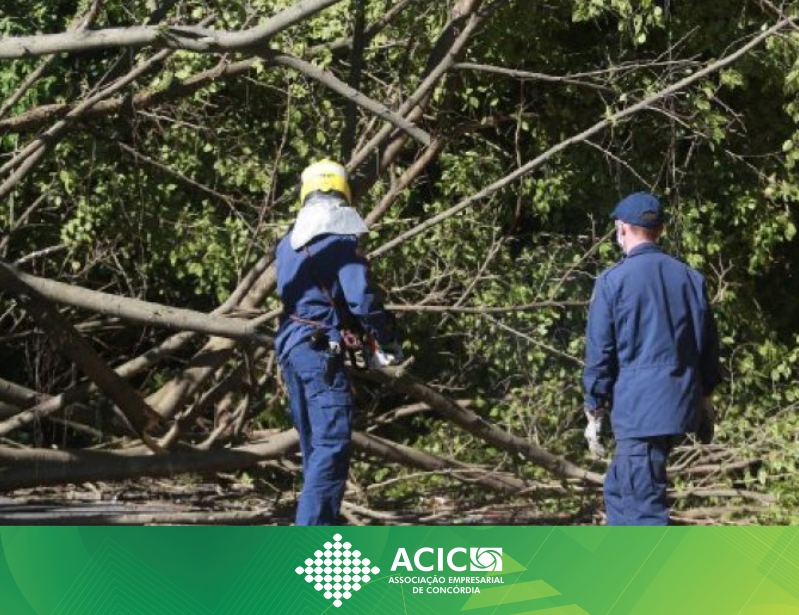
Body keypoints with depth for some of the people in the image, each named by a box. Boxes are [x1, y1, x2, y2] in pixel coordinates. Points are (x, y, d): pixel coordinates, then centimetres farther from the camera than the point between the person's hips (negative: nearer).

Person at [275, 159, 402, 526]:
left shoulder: (287, 244, 14)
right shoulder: (341, 240, -8)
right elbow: (361, 299, -14)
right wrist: (388, 343, -2)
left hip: (289, 347, 8)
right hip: (320, 349, -8)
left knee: (313, 446, 16)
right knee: (333, 444, -11)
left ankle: (317, 524, 20)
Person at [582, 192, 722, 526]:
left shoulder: (613, 281, -6)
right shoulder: (691, 279, 10)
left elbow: (599, 353, -5)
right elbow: (709, 344, 15)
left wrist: (594, 410, 2)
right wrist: (705, 398, 25)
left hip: (638, 408, -6)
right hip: (682, 406, 6)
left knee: (644, 502, -4)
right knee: (618, 489, 20)